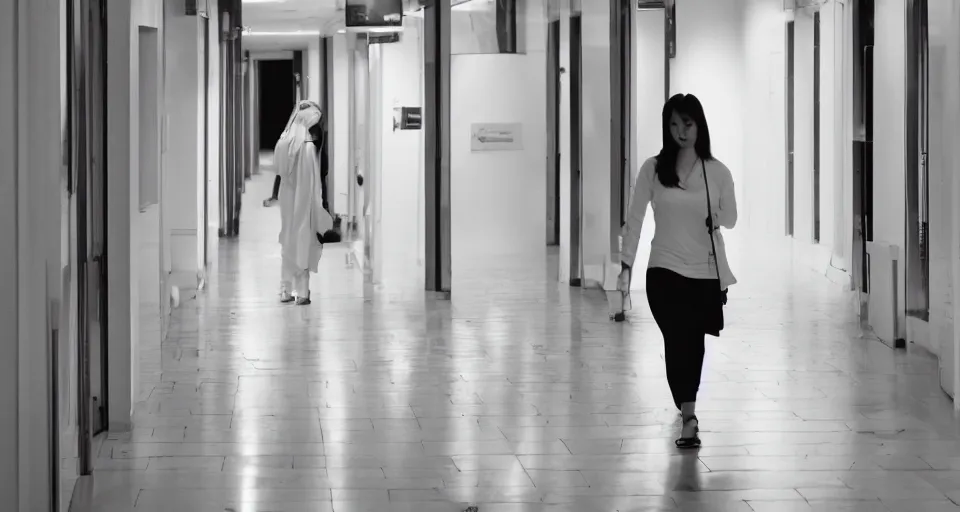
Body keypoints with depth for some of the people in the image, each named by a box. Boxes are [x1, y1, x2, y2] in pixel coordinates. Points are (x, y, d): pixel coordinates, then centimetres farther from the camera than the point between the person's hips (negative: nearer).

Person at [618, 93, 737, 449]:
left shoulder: (717, 172, -1)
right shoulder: (653, 169, -2)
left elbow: (731, 219, 10)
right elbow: (635, 218, -1)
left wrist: (718, 217, -13)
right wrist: (626, 263, -9)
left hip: (706, 272, 1)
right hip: (665, 270, -1)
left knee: (693, 341, 9)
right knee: (677, 340, -10)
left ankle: (687, 409, 31)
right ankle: (688, 417, -8)